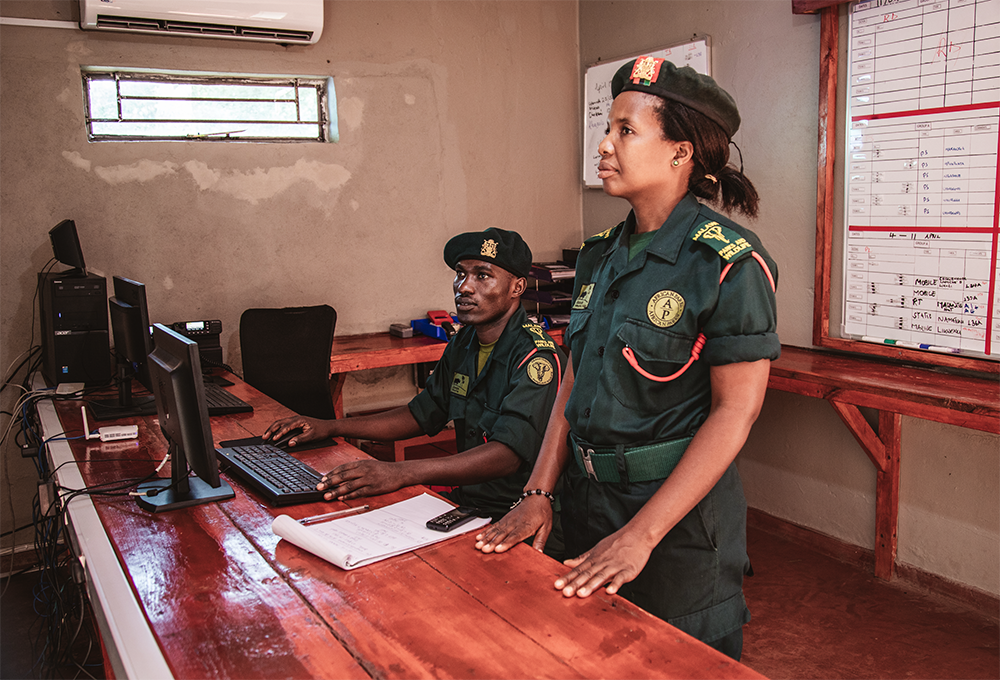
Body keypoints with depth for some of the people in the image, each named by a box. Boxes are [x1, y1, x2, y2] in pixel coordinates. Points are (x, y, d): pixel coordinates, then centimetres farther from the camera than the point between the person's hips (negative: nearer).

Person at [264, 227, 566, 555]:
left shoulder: (538, 359, -19)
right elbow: (421, 415, 19)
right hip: (465, 501, 8)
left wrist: (401, 473, -42)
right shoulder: (464, 344, 9)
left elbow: (508, 454, -32)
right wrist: (329, 427, 10)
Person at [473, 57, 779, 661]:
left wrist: (641, 534, -21)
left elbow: (736, 409, -19)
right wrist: (538, 493, 0)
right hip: (588, 496, 7)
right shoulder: (603, 255, 4)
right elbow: (576, 379, 6)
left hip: (680, 509, -6)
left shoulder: (729, 262, -16)